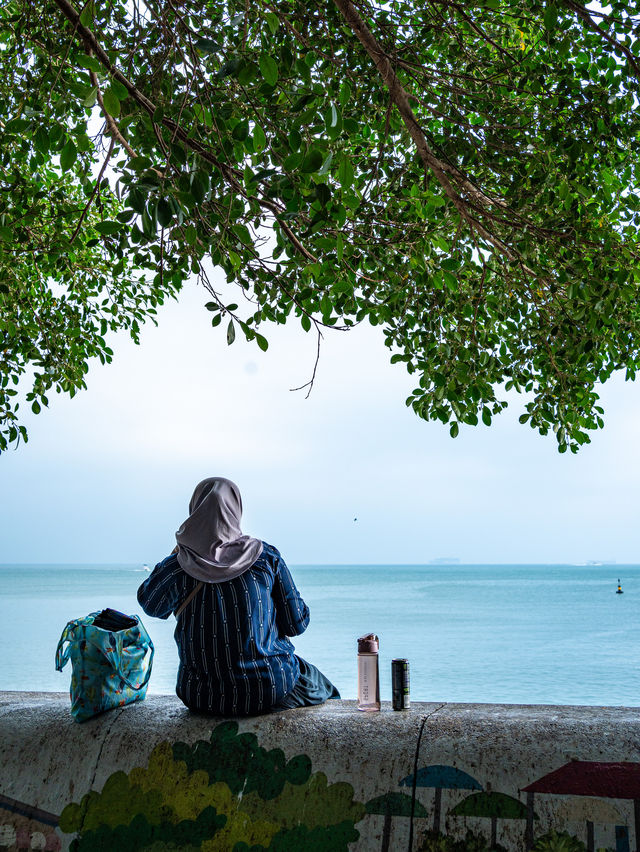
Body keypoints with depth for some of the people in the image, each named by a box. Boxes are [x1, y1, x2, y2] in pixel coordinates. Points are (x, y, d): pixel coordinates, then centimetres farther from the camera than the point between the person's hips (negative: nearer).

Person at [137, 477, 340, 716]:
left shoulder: (179, 566, -9)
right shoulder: (266, 557, -9)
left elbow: (150, 604, 9)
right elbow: (296, 624, -4)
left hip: (201, 699, 2)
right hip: (268, 692, -1)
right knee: (320, 686, 32)